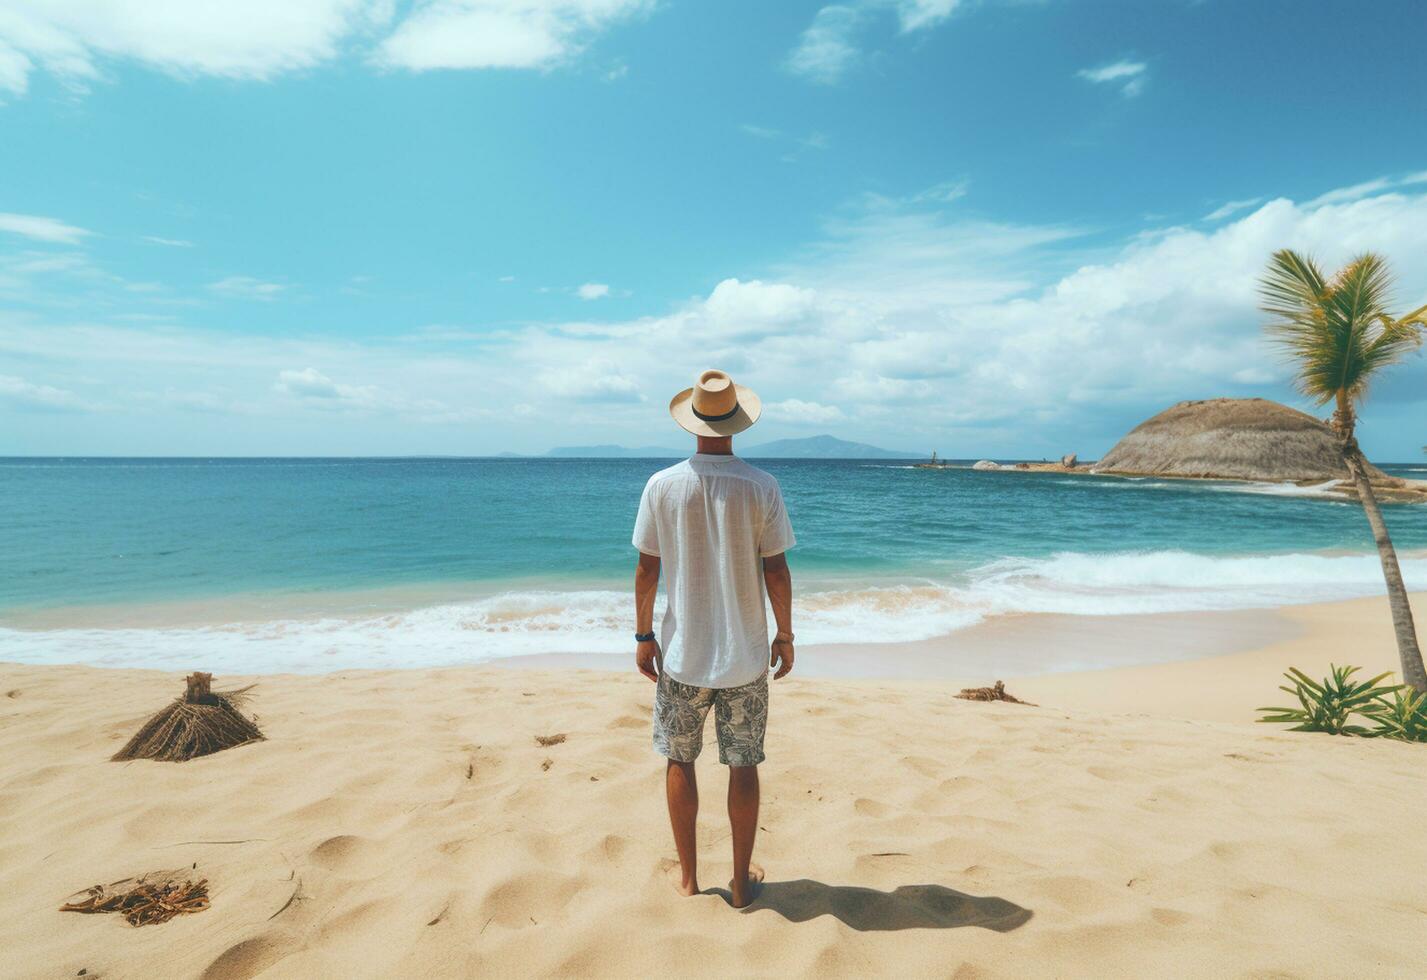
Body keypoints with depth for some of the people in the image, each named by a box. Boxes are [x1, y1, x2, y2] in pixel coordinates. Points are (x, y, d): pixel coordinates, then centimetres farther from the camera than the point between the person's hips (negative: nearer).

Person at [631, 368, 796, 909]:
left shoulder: (662, 486, -8)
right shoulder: (761, 487, -9)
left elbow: (646, 568, -3)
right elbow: (776, 569, -7)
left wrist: (643, 635, 8)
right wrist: (785, 634, 6)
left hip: (683, 652, 1)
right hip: (745, 653, 0)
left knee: (679, 760, 17)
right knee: (743, 766, 13)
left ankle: (688, 875, 30)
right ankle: (742, 879, 26)